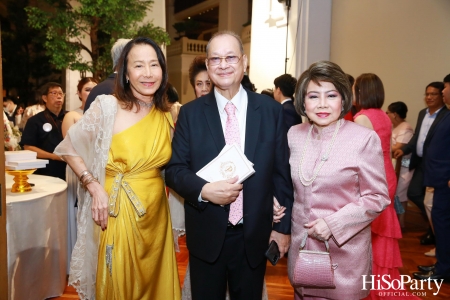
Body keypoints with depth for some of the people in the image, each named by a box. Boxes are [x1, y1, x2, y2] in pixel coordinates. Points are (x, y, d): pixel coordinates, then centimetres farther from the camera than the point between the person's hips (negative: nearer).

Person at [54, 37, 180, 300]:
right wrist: (94, 187, -13)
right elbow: (69, 148, -3)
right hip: (117, 211, -4)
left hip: (157, 214, 4)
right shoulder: (107, 106, -11)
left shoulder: (167, 116, 3)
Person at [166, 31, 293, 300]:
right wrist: (203, 190, -21)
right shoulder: (191, 113, -3)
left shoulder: (271, 110, -3)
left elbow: (281, 173, 1)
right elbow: (175, 169, -3)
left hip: (254, 237, 1)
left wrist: (283, 226, 2)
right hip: (206, 237, 0)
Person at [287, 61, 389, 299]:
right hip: (301, 245, 4)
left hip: (344, 250, -4)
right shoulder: (293, 135, 0)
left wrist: (334, 223, -19)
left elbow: (377, 197, -11)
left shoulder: (364, 139, -15)